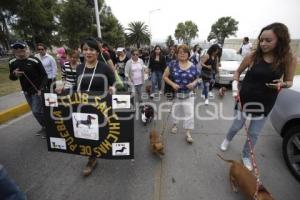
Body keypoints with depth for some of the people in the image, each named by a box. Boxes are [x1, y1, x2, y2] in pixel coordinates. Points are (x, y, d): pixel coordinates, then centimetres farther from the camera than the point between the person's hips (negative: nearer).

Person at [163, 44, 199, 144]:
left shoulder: (193, 66, -2)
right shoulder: (172, 64, -7)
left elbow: (196, 79, 10)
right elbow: (164, 76, -6)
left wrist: (194, 83, -13)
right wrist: (172, 84, -20)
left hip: (188, 95, 1)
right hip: (175, 94, 0)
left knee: (189, 113, 1)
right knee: (174, 111, 18)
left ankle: (188, 133, 17)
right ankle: (175, 124, 47)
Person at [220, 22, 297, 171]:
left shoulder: (289, 60, -9)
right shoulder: (252, 56, -12)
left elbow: (289, 81, 3)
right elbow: (238, 72, 2)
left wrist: (282, 84, -21)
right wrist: (235, 87, -13)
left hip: (265, 103, 1)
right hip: (245, 99, -1)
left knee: (254, 133, 14)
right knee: (237, 126, 15)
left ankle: (246, 156, 39)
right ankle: (227, 140, 48)